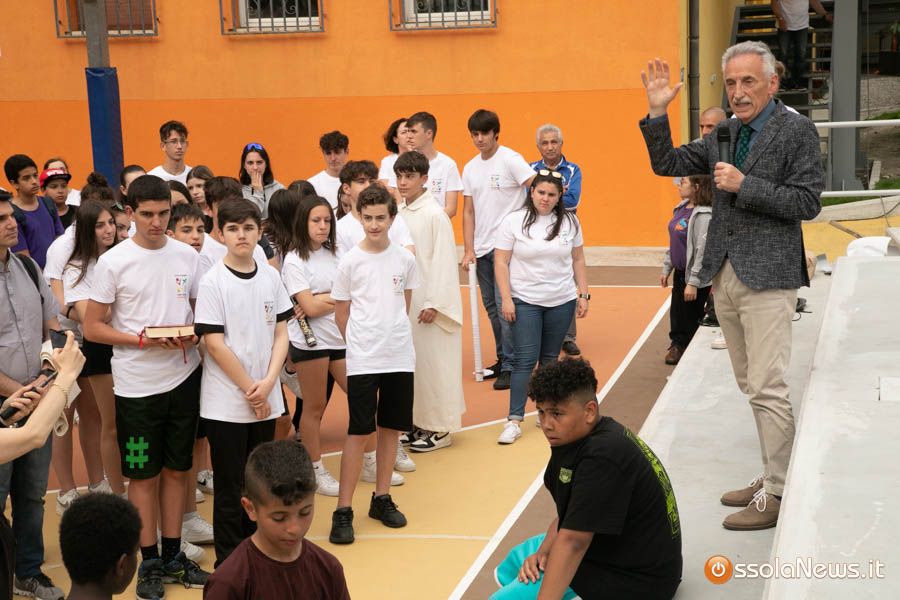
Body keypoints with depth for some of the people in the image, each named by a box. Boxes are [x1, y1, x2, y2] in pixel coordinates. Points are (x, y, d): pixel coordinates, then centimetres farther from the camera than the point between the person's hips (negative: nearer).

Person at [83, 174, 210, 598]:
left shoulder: (187, 256, 2)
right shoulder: (113, 262, -8)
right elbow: (92, 327, -5)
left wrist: (194, 336, -10)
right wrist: (142, 340, -18)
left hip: (183, 377, 3)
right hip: (136, 384, -3)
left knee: (176, 469, 13)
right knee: (143, 475, 7)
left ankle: (173, 555, 25)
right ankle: (150, 562, 19)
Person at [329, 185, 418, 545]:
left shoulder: (405, 259, 3)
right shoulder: (350, 262, -5)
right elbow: (341, 314, 2)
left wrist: (393, 336, 10)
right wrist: (362, 344, 5)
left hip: (400, 357, 3)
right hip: (362, 361, -3)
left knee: (391, 427, 11)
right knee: (359, 432, -4)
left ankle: (382, 498, 25)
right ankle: (343, 511, 1)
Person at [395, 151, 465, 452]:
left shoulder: (434, 215, -13)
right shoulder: (399, 214, 7)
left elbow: (443, 261, -14)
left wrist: (434, 303, -16)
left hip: (428, 302, -7)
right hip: (404, 300, 7)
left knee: (432, 362, -1)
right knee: (410, 361, 11)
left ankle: (439, 428, 10)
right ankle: (417, 422, 22)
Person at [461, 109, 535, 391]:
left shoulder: (510, 159, -7)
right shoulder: (470, 168, 11)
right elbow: (468, 212, 11)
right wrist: (468, 250, 4)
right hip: (481, 248, 6)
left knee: (504, 306, -10)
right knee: (491, 307, 12)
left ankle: (510, 367, -4)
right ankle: (503, 359, 24)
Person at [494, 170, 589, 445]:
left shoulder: (569, 221, 4)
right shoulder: (513, 221, -5)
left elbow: (578, 260, 11)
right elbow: (501, 262, -5)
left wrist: (583, 294, 7)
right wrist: (506, 299, -11)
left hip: (562, 301, 3)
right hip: (524, 301, -3)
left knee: (550, 359, 11)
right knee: (525, 360, -8)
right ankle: (514, 420, -8)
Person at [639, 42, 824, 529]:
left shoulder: (796, 130, -6)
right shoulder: (724, 133, 13)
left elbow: (807, 201, -12)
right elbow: (667, 164, 16)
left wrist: (744, 185, -16)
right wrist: (657, 114, 3)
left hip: (766, 275, -7)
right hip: (724, 274, 7)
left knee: (767, 388, -8)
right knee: (750, 385, 13)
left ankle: (778, 494, 0)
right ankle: (773, 475, 23)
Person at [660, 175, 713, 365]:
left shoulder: (703, 215, -22)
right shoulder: (681, 208, 6)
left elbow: (703, 251, -23)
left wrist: (693, 282, -23)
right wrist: (666, 269, 16)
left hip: (695, 278, -8)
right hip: (679, 272, 8)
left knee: (691, 321, 5)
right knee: (676, 314, 19)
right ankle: (677, 345, 35)